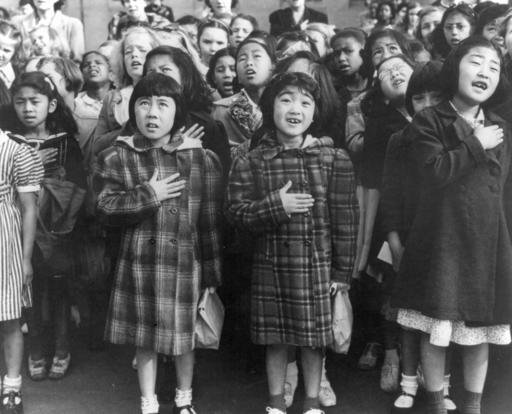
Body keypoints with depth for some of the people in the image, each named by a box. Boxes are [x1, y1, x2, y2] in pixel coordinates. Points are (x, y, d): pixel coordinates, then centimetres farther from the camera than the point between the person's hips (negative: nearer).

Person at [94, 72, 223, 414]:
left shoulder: (202, 159, -1)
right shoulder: (118, 157, 1)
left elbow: (211, 220, -1)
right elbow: (107, 206, -7)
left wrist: (212, 273, 0)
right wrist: (148, 195, -17)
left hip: (186, 261, 0)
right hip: (141, 261, 0)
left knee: (185, 335, 13)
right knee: (145, 338, 11)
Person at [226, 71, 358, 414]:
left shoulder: (335, 159, -4)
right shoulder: (251, 162, -2)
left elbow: (346, 219, -3)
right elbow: (236, 212, -3)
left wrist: (342, 271, -4)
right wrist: (274, 206, -19)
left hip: (317, 265, -1)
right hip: (271, 266, 1)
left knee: (314, 340, 10)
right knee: (275, 340, 13)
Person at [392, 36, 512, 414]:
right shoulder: (429, 121, -2)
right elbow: (434, 171, -18)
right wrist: (476, 145, -13)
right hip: (440, 242, -3)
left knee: (480, 333, 11)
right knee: (436, 332, 3)